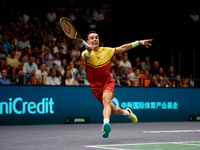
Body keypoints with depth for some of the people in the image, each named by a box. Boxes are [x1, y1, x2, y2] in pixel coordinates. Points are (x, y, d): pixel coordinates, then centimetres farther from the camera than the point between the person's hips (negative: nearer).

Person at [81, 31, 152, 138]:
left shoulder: (106, 51, 0)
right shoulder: (86, 53, -13)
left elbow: (123, 48, 13)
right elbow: (86, 57, -39)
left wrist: (139, 42, 13)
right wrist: (89, 50, -63)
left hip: (107, 82, 0)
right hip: (95, 86, 0)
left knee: (106, 98, -34)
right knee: (113, 110, 6)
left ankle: (106, 124, -51)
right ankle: (127, 112, 40)